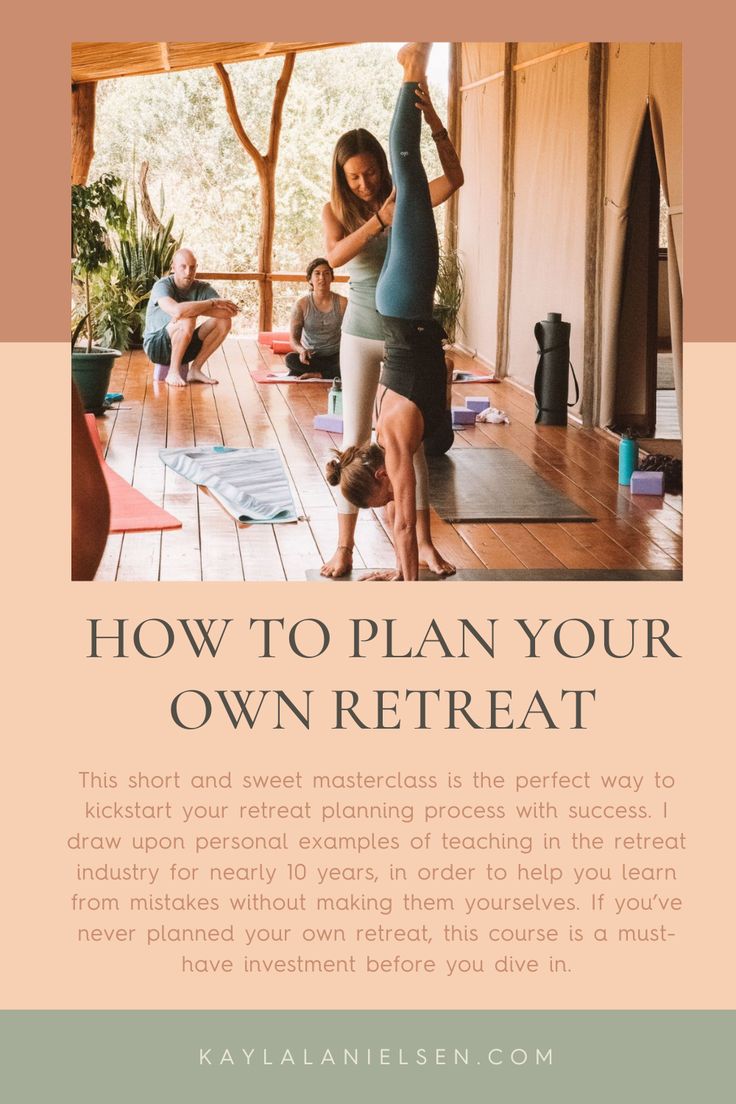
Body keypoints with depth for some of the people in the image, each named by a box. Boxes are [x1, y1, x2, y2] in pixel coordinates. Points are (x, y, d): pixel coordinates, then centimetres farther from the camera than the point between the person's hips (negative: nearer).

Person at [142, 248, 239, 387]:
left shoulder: (202, 288, -5)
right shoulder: (162, 286, -19)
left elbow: (230, 311, -18)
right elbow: (176, 310, -40)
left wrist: (196, 310, -29)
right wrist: (213, 302, -29)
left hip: (184, 348, 6)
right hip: (156, 346, -5)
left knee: (224, 322, -12)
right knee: (187, 319, -33)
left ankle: (195, 370, -7)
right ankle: (173, 373, -20)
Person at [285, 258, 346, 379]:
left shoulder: (342, 303, -3)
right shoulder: (302, 304, -4)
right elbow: (294, 339, -6)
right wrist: (302, 350, -29)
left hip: (334, 356, -1)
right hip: (310, 357, 1)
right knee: (290, 359, -33)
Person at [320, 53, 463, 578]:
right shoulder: (337, 210, -4)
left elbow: (455, 178, -21)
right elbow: (334, 256, -23)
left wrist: (432, 120, -32)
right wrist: (378, 221, -34)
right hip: (362, 333, 0)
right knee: (355, 438, 2)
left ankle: (424, 540, 14)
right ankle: (345, 545, 8)